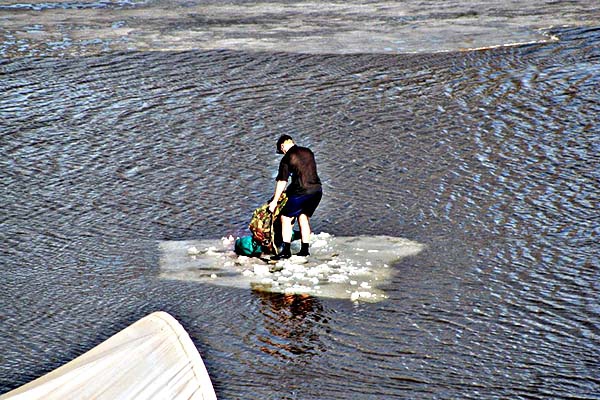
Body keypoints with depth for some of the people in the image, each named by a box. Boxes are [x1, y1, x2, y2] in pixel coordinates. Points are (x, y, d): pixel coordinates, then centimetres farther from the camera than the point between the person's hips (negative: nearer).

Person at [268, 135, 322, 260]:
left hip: (302, 192, -7)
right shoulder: (308, 152, 14)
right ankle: (305, 249, 19)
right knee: (304, 217, 20)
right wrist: (289, 189, 30)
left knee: (286, 218, 3)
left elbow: (282, 182, -4)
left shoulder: (287, 159, -4)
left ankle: (286, 250, -3)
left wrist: (275, 201, 4)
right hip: (317, 190, 7)